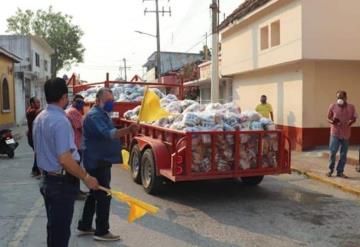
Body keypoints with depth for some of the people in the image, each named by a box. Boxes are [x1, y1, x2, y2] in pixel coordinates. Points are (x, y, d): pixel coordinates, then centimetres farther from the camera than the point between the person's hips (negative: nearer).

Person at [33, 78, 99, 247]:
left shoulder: (39, 118, 6)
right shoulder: (60, 120, -23)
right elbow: (64, 159, -28)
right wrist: (86, 178, -19)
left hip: (47, 180, 9)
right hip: (61, 182, -9)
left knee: (53, 227, 22)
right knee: (60, 231, 3)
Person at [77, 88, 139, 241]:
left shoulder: (102, 114, 16)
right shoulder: (95, 115, -19)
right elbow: (108, 134, -37)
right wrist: (129, 130, -49)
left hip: (99, 161, 11)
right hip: (98, 162, -11)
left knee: (95, 193, 18)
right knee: (104, 196, -5)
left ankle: (84, 226, 28)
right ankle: (102, 232, 4)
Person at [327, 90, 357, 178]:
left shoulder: (351, 107, -2)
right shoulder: (333, 106, -6)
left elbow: (354, 118, 9)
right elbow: (328, 118, 4)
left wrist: (350, 122, -14)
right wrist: (332, 122, -19)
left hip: (346, 134, 2)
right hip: (335, 133, -2)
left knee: (343, 154, 6)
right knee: (332, 152, -6)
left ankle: (340, 172, 19)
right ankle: (331, 170, 14)